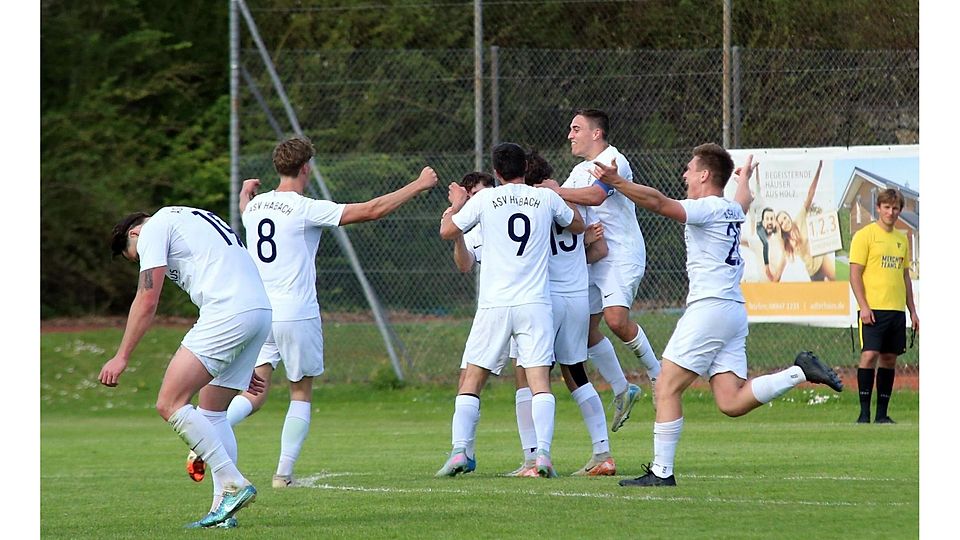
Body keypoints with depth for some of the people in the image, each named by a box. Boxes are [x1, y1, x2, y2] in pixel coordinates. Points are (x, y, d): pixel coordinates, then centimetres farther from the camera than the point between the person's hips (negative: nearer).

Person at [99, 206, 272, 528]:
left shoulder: (153, 228, 7)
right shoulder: (195, 222, 34)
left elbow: (147, 301, -1)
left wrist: (121, 357, 2)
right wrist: (242, 366, 35)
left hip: (227, 315, -9)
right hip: (262, 310, 9)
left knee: (170, 404, -9)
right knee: (212, 412, 16)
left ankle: (234, 484, -14)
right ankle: (223, 510, 9)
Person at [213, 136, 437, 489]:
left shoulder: (255, 205, 7)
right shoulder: (306, 209, -11)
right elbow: (371, 210, -12)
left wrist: (245, 192, 59)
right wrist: (419, 185, -3)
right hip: (297, 315, -5)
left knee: (253, 395, 3)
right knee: (301, 394, 10)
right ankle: (284, 472, 4)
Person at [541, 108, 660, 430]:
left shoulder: (613, 161, -11)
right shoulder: (580, 171, 19)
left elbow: (595, 196, -28)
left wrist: (555, 191, -22)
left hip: (622, 255, -9)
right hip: (592, 258, 9)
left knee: (616, 319, -24)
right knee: (586, 329, 3)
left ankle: (655, 372, -3)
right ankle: (621, 391, 15)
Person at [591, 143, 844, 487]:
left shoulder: (706, 209, -7)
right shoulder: (733, 211, 19)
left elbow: (659, 203, -22)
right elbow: (743, 201, 45)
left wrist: (616, 182, -24)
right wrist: (744, 178, 67)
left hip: (709, 307, -9)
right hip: (735, 311, 9)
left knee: (667, 390, -4)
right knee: (731, 403, 4)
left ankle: (661, 472, -6)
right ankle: (801, 372, -4)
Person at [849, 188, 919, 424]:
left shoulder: (901, 239, 16)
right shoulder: (865, 235, -3)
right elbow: (855, 274, -7)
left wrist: (912, 311, 17)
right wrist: (864, 306, -16)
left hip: (896, 309, 6)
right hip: (873, 309, -6)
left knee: (889, 358, 5)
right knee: (870, 354, -13)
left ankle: (882, 414, 9)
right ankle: (864, 412, -10)